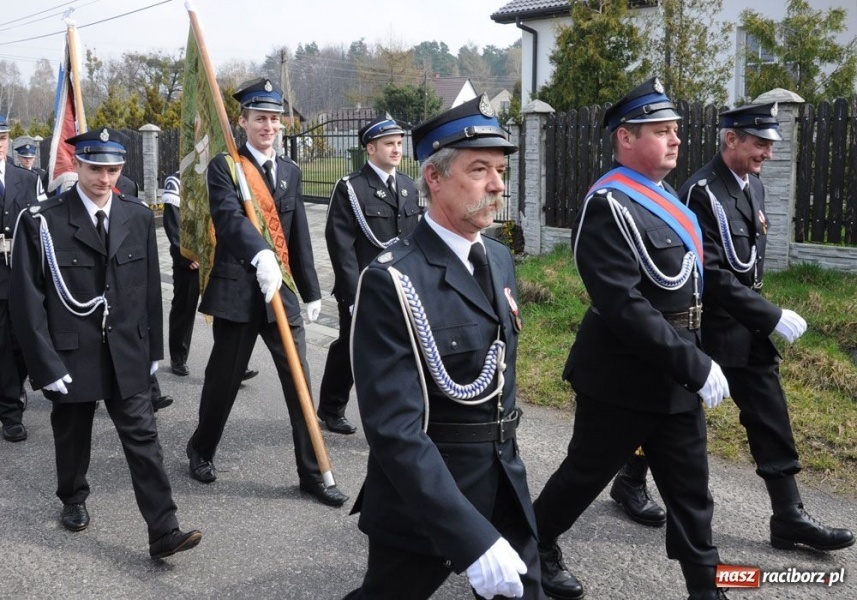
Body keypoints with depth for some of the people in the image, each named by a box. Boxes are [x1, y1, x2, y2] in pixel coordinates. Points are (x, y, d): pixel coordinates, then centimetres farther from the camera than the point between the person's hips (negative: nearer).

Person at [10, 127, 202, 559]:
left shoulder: (139, 217, 2)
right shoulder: (42, 222, -10)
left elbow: (150, 289, 7)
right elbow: (28, 298, -9)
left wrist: (152, 349, 7)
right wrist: (45, 362, -12)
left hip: (126, 353, 2)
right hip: (70, 354, -2)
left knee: (143, 438, -2)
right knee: (72, 437, 17)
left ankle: (163, 532, 0)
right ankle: (73, 499, 43)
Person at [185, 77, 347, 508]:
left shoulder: (290, 171, 12)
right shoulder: (224, 166, -5)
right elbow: (229, 216, -25)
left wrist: (311, 290, 16)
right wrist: (260, 254, -43)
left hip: (282, 291, 4)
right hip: (237, 290, -4)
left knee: (300, 383, 3)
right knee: (224, 380, 10)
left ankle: (312, 473, 12)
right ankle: (201, 451, 35)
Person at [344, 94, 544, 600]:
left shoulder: (500, 260, 4)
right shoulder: (392, 281, -21)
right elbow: (395, 430, -27)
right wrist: (472, 539, -32)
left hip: (506, 488, 7)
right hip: (424, 496, -6)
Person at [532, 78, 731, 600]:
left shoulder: (666, 198, 10)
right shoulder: (609, 205, -20)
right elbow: (624, 308, -28)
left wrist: (694, 367, 16)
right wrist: (697, 366, -25)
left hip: (676, 380, 8)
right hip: (623, 381, -8)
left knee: (691, 491, 12)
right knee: (585, 476, 11)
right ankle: (536, 547, 34)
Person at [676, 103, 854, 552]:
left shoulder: (754, 186, 8)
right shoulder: (701, 193, -19)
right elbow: (710, 275, -24)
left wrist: (760, 316, 15)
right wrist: (772, 316, -24)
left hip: (743, 326, 8)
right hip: (704, 327, -8)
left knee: (770, 415, 6)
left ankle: (788, 517, 13)